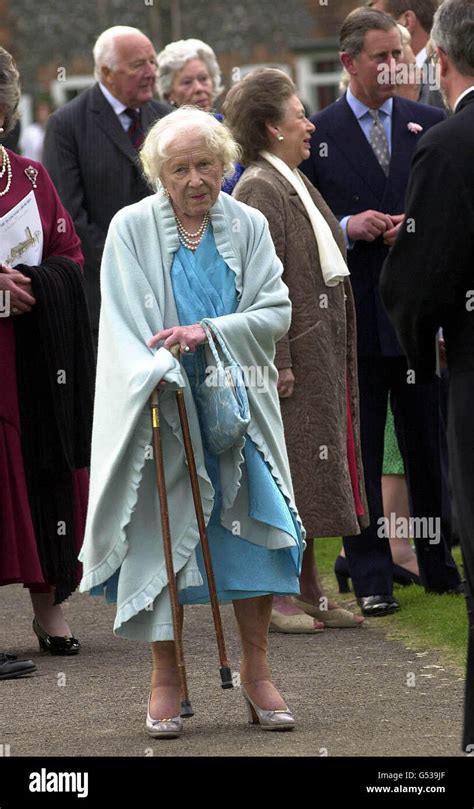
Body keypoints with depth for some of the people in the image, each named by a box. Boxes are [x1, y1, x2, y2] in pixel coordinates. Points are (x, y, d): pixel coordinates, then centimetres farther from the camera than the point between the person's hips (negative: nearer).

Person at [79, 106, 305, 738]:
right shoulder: (131, 228, -2)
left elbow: (276, 311, -2)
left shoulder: (248, 227, 5)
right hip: (161, 405, -2)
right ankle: (166, 679, 7)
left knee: (253, 525, -2)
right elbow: (125, 323, -7)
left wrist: (207, 331, -17)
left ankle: (255, 669, 11)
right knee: (159, 535, -3)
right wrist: (161, 376, -22)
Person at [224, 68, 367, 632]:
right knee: (285, 470, -5)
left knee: (307, 477, 13)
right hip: (293, 350, -10)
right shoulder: (260, 189, -15)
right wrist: (277, 363, -22)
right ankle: (274, 595, 1)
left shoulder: (293, 183, 15)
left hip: (321, 348, 10)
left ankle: (307, 591, 19)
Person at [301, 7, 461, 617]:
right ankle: (371, 580, 6)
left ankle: (437, 565, 19)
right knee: (358, 451, 2)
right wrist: (346, 228, -13)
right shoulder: (316, 134, 2)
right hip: (351, 309, -2)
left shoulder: (429, 125, 7)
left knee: (428, 443, 8)